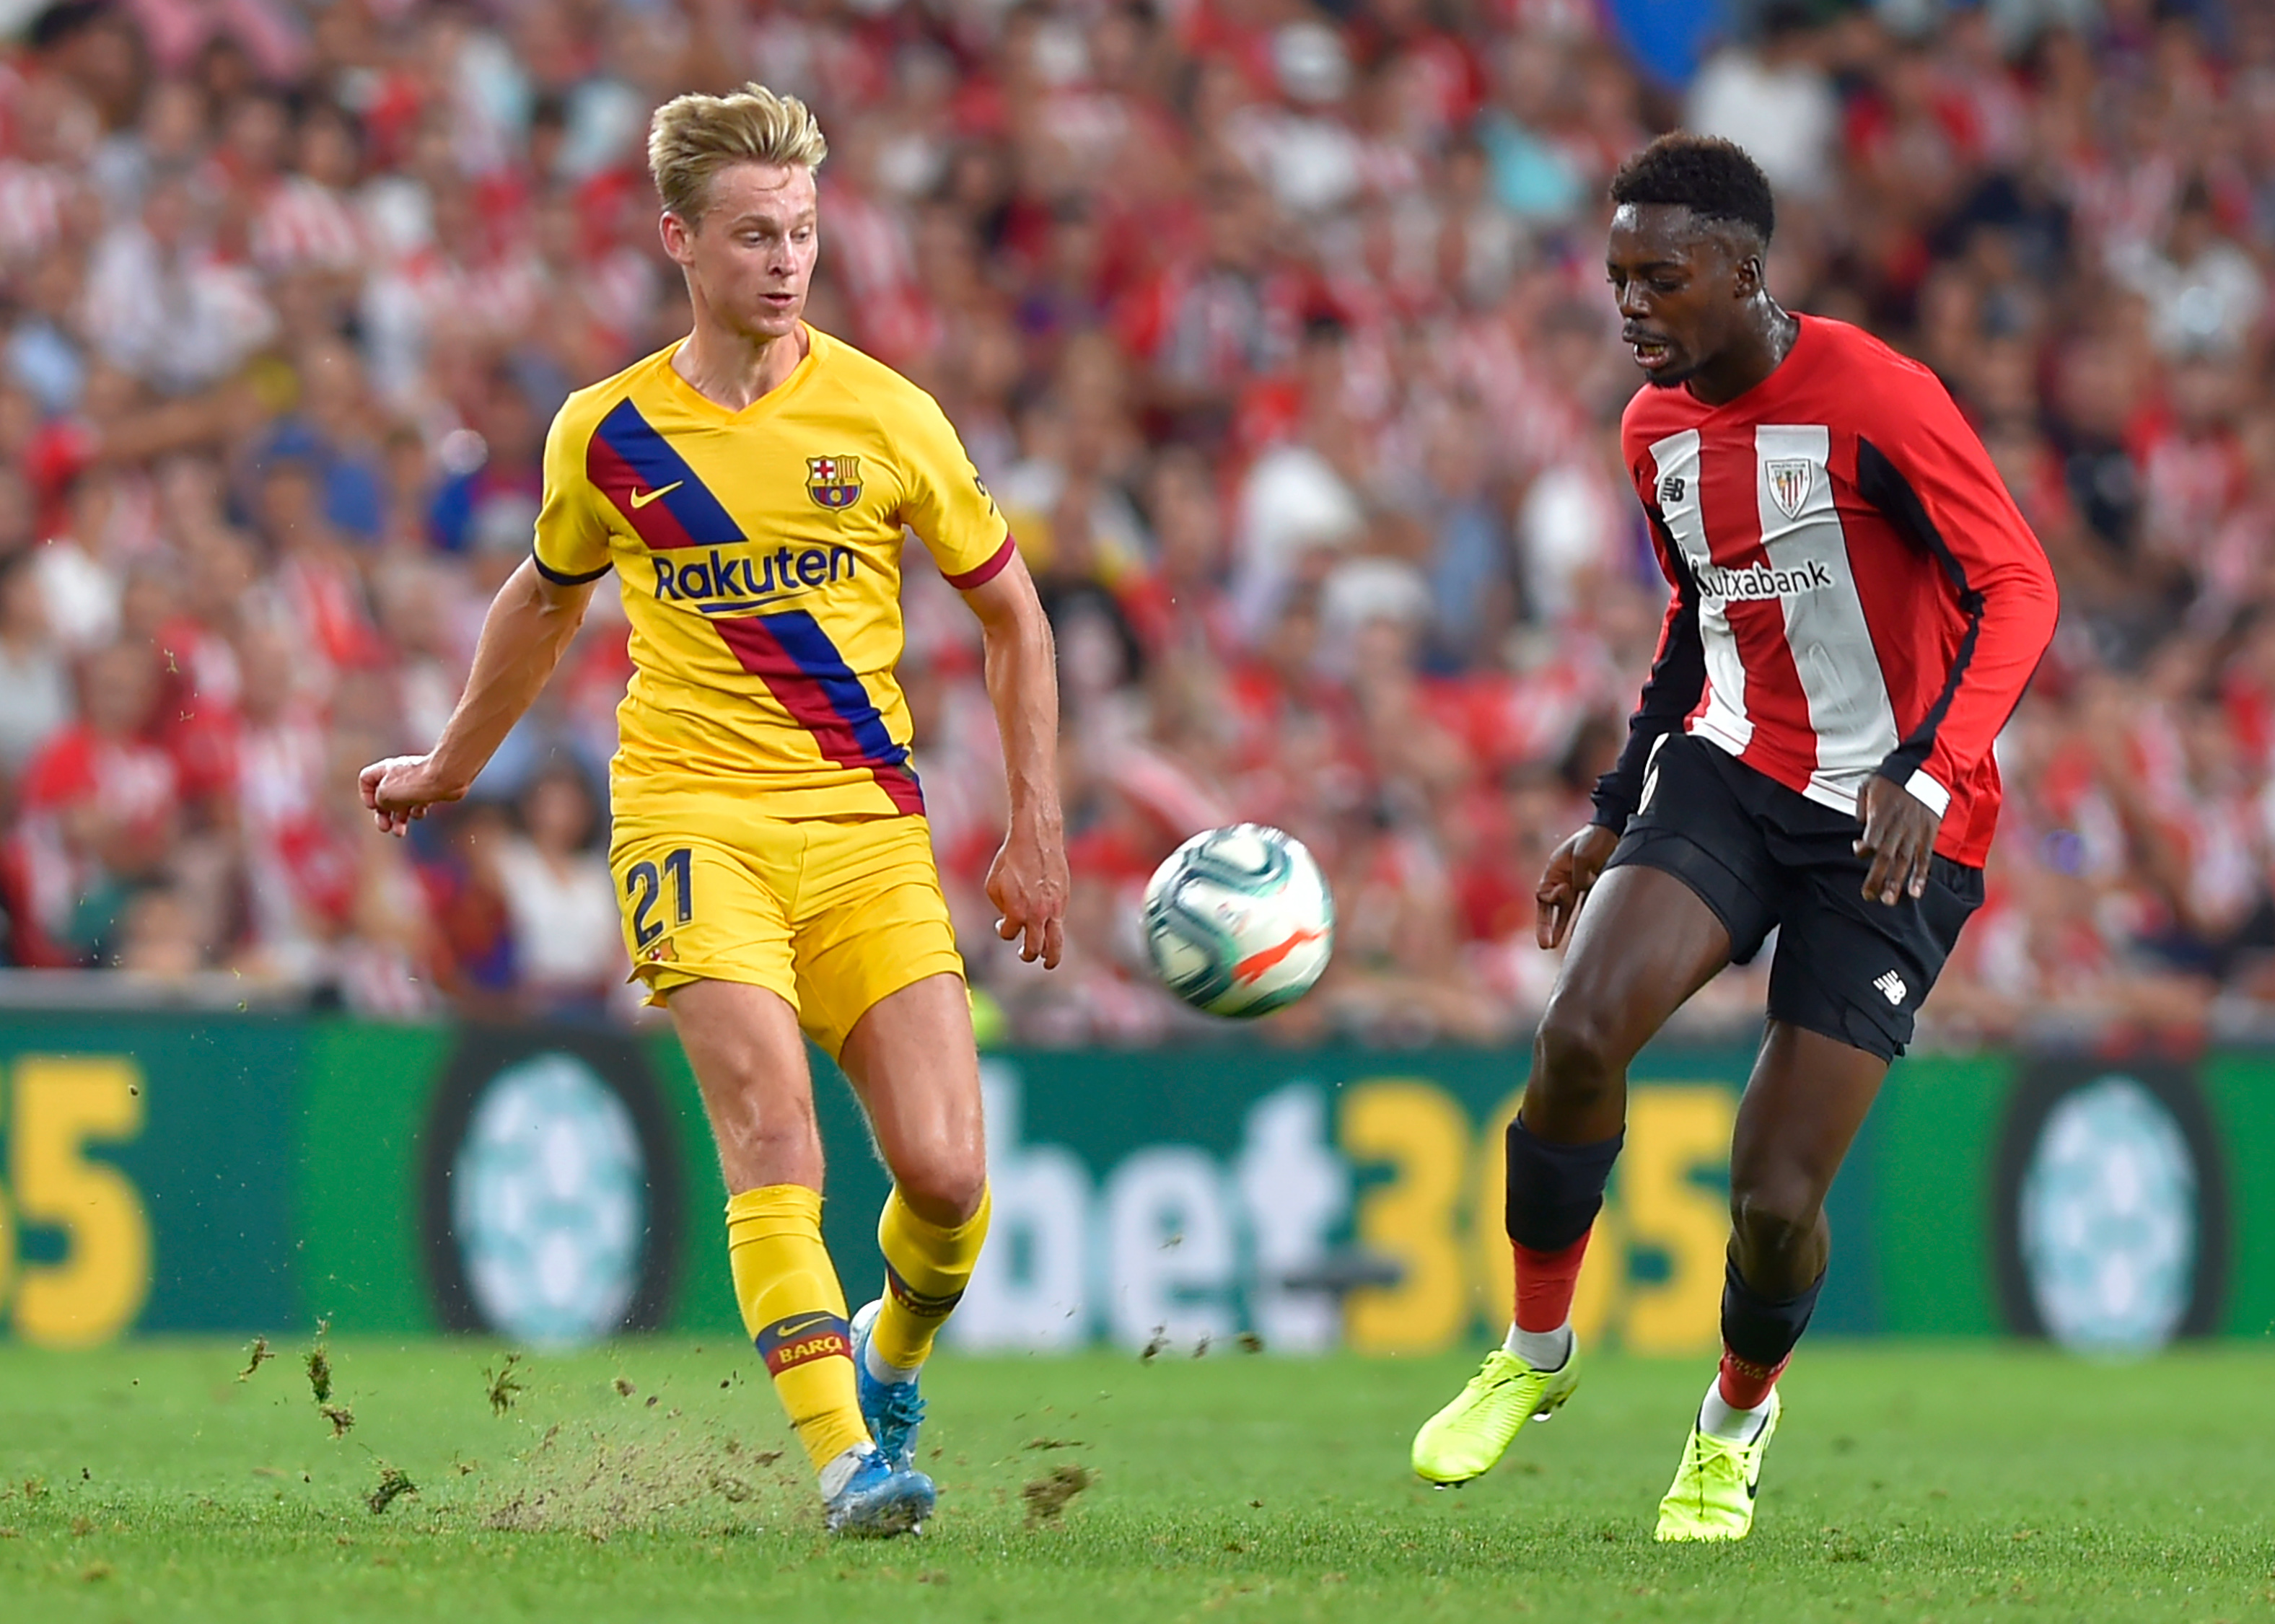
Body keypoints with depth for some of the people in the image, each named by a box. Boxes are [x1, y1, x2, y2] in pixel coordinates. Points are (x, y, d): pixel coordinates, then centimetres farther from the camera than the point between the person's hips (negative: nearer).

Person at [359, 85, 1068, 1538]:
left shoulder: (884, 414, 2)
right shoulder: (608, 434, 5)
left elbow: (1012, 613, 12)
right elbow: (549, 598, 26)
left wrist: (1037, 831, 8)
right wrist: (453, 767, 37)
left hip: (869, 823, 1)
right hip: (695, 816, -1)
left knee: (948, 1179, -8)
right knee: (772, 1128, -23)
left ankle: (887, 1363, 25)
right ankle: (847, 1462, -26)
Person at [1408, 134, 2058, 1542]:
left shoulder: (1874, 400, -16)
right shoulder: (1658, 429, 8)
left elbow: (2020, 590, -19)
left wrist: (1929, 777, -31)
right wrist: (1618, 812, 20)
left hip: (1890, 828, -5)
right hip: (1729, 773, 5)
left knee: (1776, 1202, -8)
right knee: (1581, 1031, -24)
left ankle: (1741, 1415, 25)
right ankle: (1537, 1351, -2)